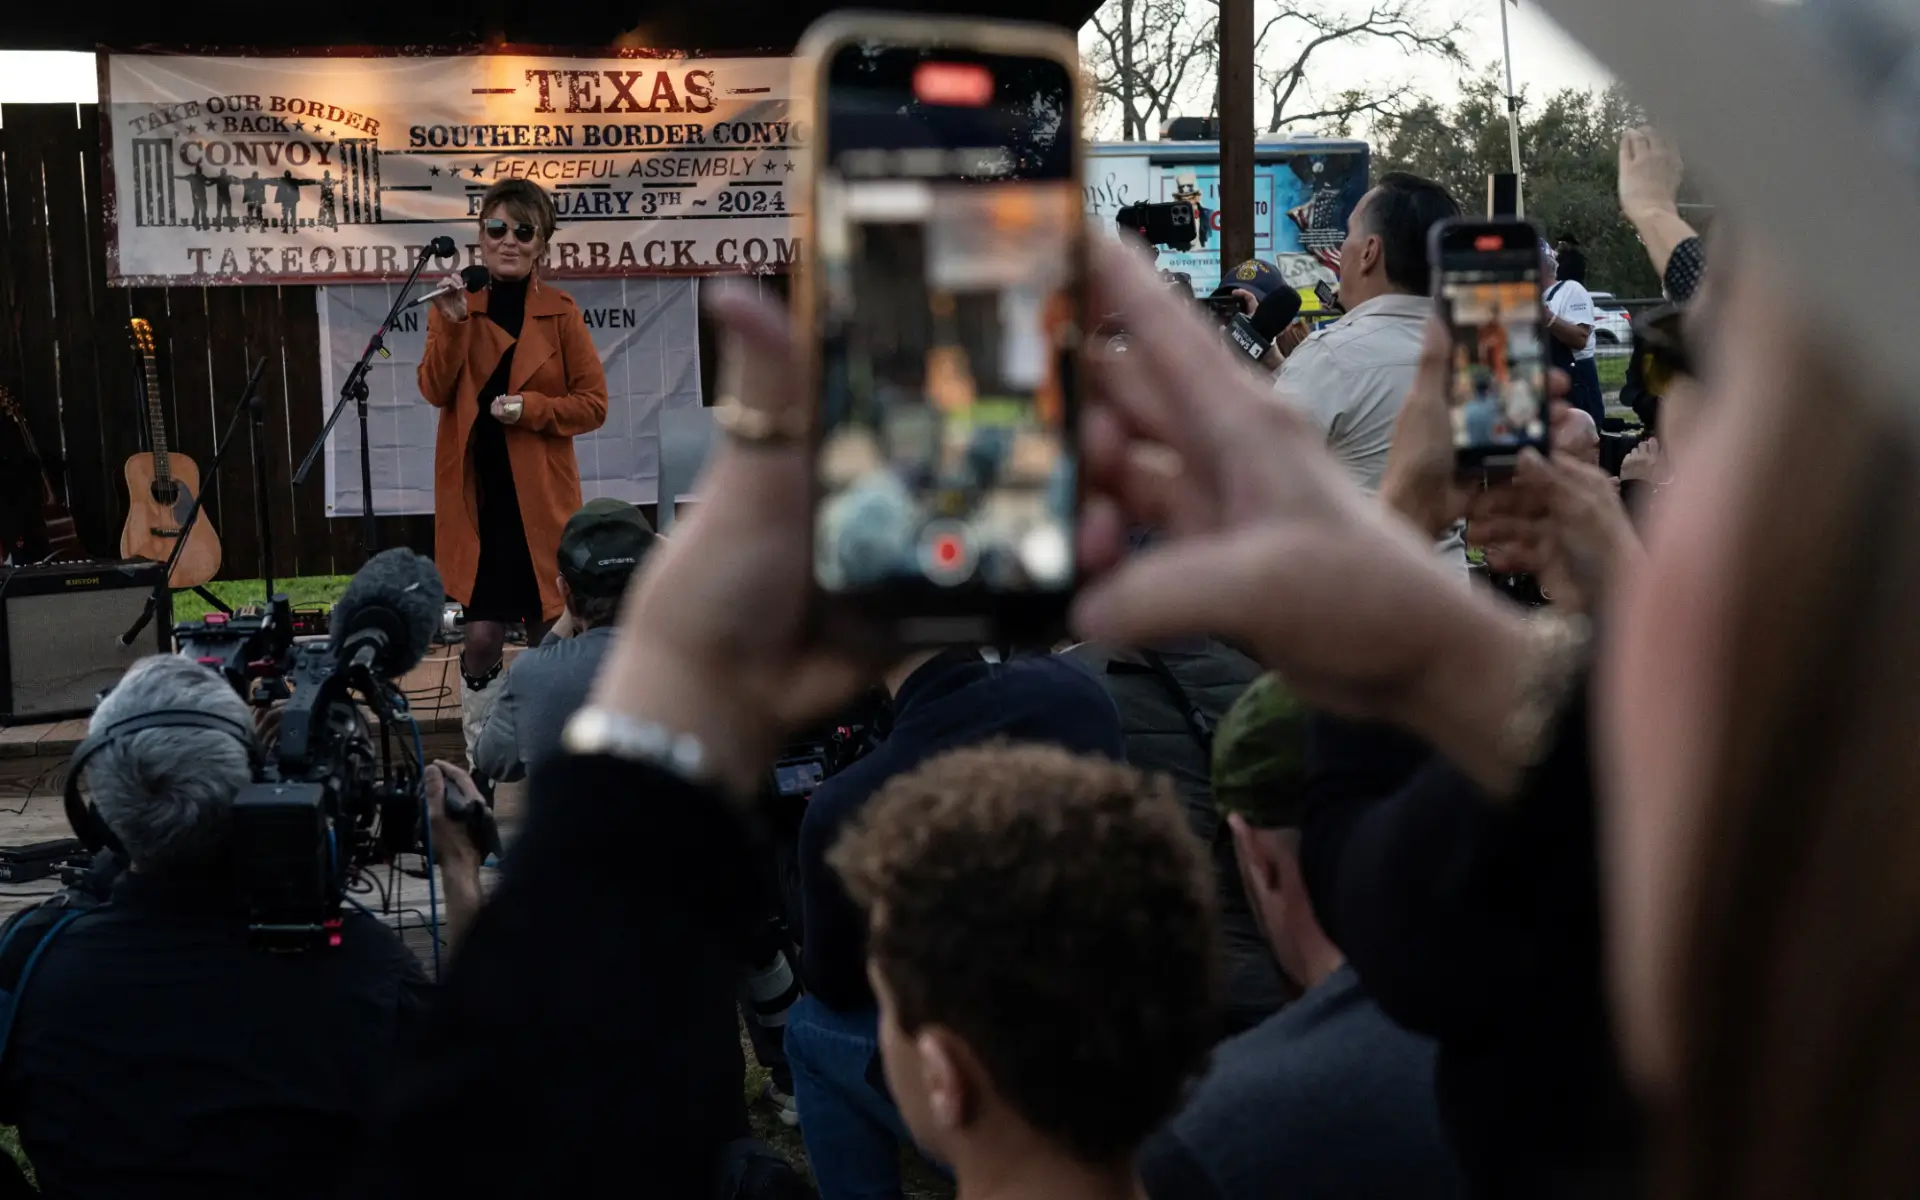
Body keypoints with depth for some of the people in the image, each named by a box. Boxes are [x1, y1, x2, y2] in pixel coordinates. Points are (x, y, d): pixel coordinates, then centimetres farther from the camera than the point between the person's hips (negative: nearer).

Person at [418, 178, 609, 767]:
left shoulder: (559, 312, 2)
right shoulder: (453, 304, 5)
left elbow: (593, 404, 1)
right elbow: (436, 391, -7)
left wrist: (532, 408, -13)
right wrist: (452, 323, -19)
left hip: (541, 496, 0)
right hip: (475, 493, 0)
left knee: (548, 636, 6)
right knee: (481, 637, -6)